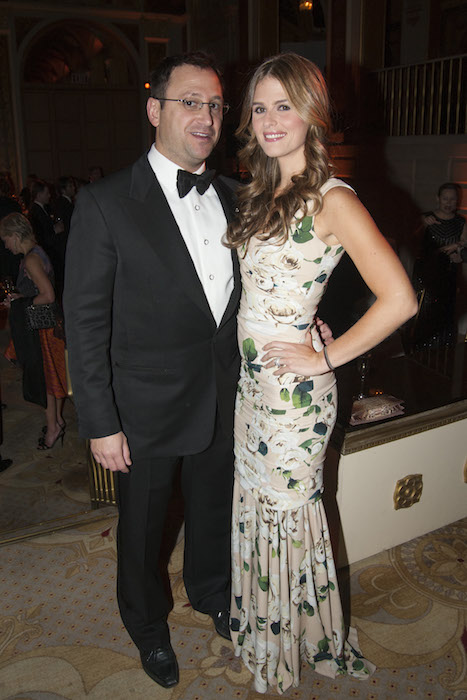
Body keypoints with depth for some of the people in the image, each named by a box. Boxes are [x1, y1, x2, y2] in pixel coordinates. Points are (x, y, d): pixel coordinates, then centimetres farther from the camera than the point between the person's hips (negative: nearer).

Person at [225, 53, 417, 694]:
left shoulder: (332, 200, -16)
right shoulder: (261, 194, 8)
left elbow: (399, 298, -23)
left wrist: (327, 356, -16)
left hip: (295, 384, -7)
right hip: (252, 377, 7)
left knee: (287, 509, 10)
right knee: (255, 503, 19)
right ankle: (260, 628, 44)